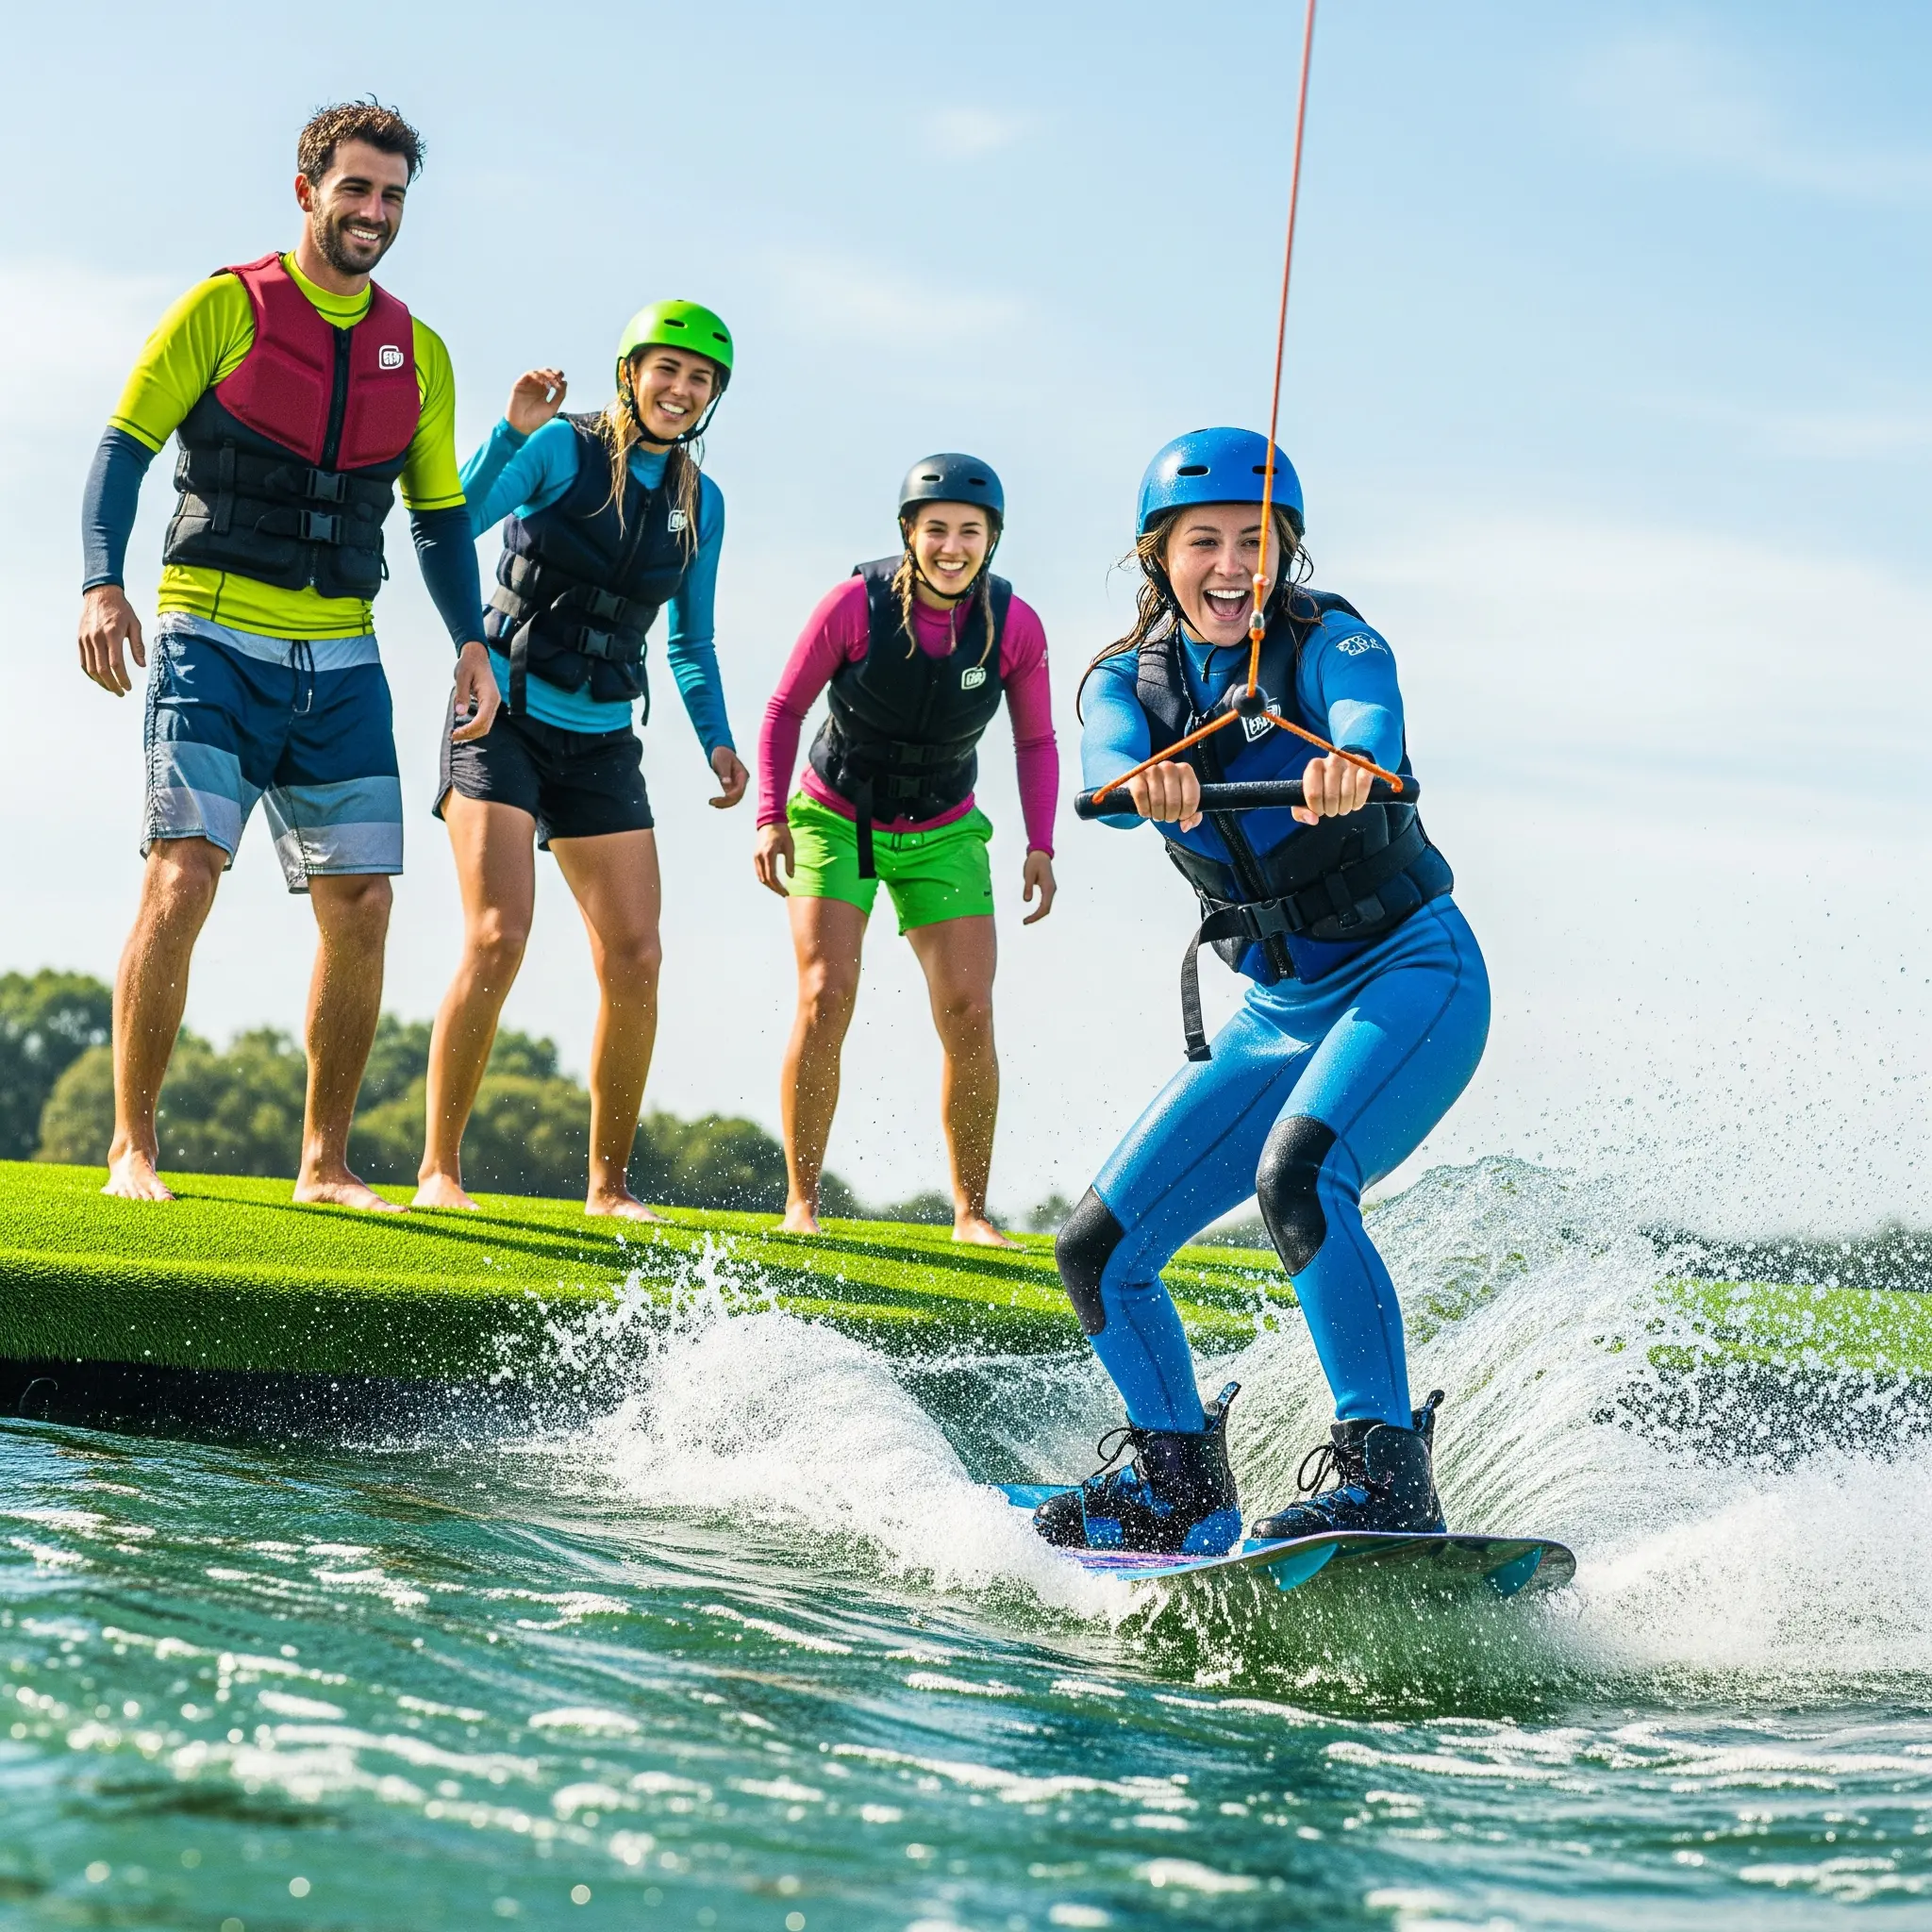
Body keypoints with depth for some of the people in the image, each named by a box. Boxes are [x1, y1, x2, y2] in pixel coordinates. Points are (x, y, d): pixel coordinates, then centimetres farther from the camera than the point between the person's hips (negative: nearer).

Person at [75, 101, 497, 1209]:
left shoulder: (417, 354, 13)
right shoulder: (225, 310, 0)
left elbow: (441, 516, 20)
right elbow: (126, 449, -3)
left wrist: (471, 640, 6)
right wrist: (103, 585, -17)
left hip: (342, 662, 4)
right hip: (214, 642, -4)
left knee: (362, 905, 0)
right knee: (183, 879, -15)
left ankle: (326, 1163, 11)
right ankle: (133, 1149, -7)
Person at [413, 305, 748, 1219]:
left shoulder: (702, 501, 9)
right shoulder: (561, 448, -6)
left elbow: (691, 643, 18)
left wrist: (716, 739, 4)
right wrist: (511, 433, -29)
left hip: (602, 743, 5)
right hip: (505, 720, -5)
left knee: (634, 959, -2)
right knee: (498, 937, -18)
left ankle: (608, 1183, 10)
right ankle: (439, 1170, -9)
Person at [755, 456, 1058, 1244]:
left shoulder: (1015, 626, -12)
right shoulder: (856, 604, -18)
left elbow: (1035, 741, 2)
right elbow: (785, 708, -6)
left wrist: (1039, 844, -7)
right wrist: (771, 815, -14)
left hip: (942, 836, 2)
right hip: (837, 819, -2)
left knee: (969, 1014, -10)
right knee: (826, 999, -16)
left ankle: (971, 1212, 1)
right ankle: (801, 1202, -6)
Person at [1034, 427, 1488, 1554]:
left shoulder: (1327, 641, -11)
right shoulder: (1131, 680, 1)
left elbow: (1371, 714, -35)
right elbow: (1106, 766, -22)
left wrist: (1349, 765, -60)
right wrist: (1144, 785, -47)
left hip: (1412, 972, -6)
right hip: (1278, 1013, 6)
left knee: (1295, 1178, -33)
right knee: (1098, 1249, 1)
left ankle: (1388, 1473, -29)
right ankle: (1182, 1486, 20)